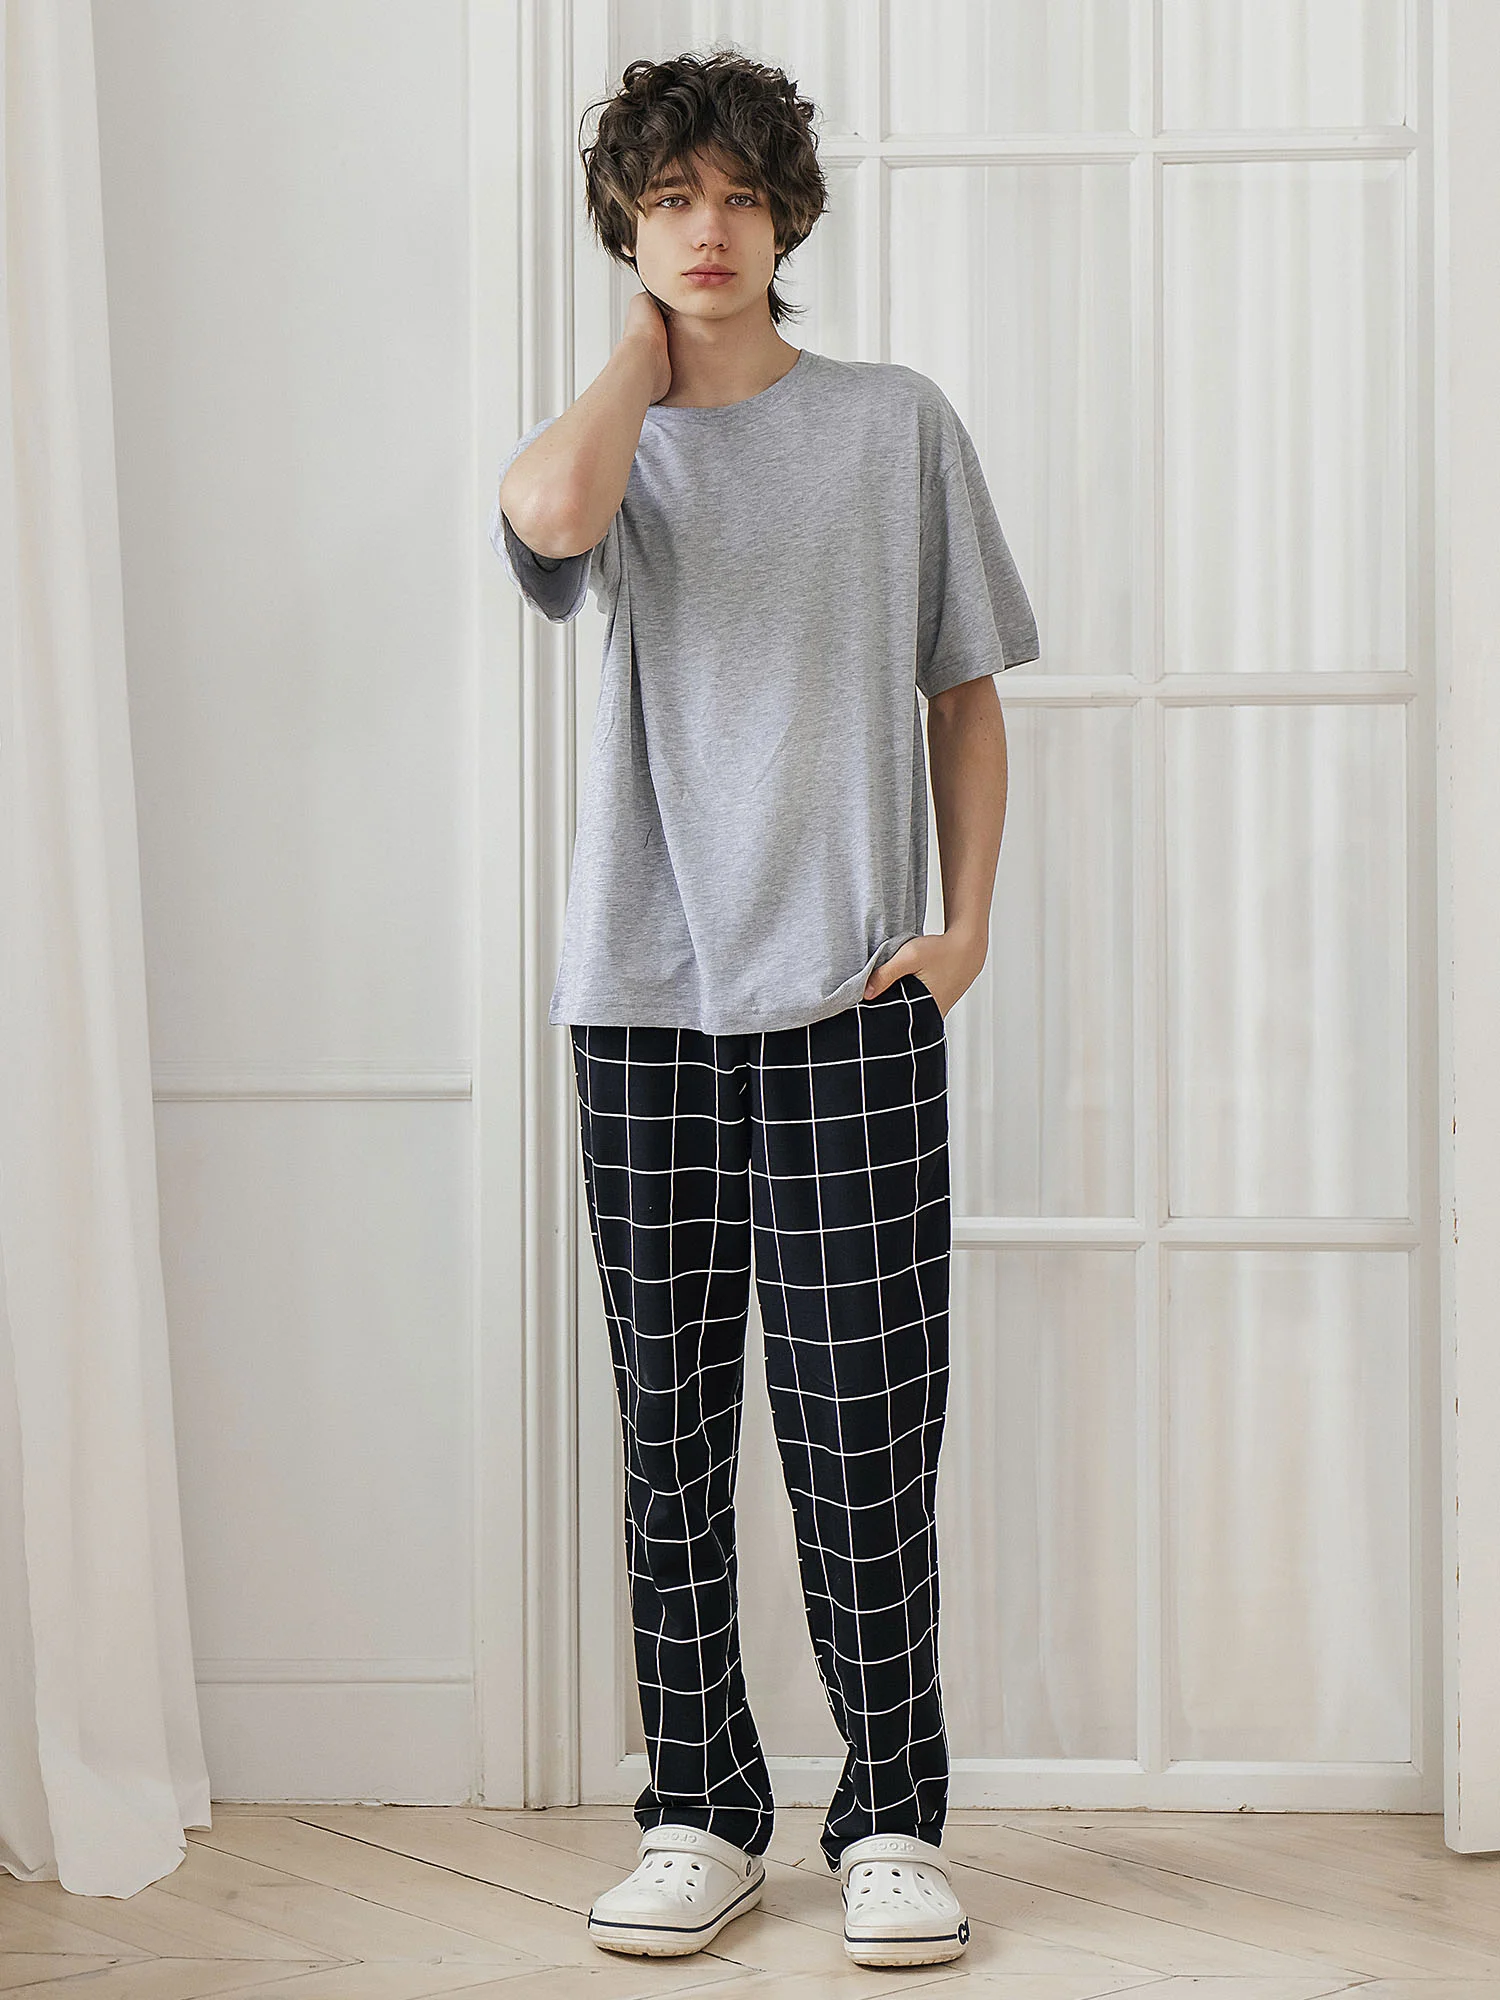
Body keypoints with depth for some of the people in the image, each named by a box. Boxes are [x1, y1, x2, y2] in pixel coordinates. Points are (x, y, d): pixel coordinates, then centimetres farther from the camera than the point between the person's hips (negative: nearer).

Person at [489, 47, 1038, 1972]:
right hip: (644, 1001, 1)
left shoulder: (896, 423, 8)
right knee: (673, 1432, 7)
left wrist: (967, 923, 1)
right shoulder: (604, 436, 7)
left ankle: (893, 1817, 13)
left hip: (848, 1005, -1)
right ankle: (701, 1811, 18)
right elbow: (553, 512, -19)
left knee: (864, 1434, 0)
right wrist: (648, 337, -2)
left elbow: (965, 692, 12)